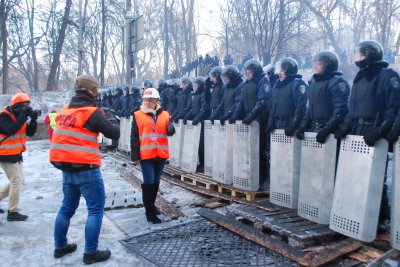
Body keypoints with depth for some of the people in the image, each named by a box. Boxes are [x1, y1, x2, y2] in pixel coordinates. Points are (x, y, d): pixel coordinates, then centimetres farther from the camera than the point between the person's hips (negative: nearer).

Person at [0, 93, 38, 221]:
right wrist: (24, 116, -29)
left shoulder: (19, 115, 10)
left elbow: (30, 133, 4)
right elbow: (11, 130, -31)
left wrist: (33, 120, -11)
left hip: (16, 154, 9)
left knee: (18, 181, 14)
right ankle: (12, 213, 2)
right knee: (16, 182, -7)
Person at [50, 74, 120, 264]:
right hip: (86, 168, -8)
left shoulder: (65, 110, 9)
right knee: (96, 209, 3)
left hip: (66, 168, 8)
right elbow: (114, 134, -9)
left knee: (67, 207, 20)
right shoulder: (93, 112, -13)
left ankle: (60, 247, 31)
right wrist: (112, 121, 11)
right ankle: (91, 253, 8)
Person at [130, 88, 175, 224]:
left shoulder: (164, 115, 7)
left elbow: (169, 132, 1)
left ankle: (151, 204, 35)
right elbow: (134, 136, -2)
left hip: (161, 154, 4)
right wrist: (135, 154, -8)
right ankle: (150, 212, 5)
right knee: (148, 182, -4)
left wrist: (170, 128, -22)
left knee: (156, 181, 17)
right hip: (145, 154, -4)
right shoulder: (138, 115, 0)